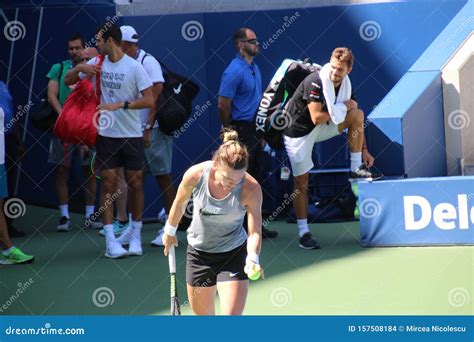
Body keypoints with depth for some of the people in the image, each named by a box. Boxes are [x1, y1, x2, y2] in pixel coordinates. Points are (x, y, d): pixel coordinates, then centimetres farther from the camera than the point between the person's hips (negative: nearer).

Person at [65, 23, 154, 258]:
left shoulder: (134, 67, -9)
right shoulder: (97, 63, 5)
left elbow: (149, 100, -13)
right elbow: (68, 81, 13)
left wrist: (120, 105, -21)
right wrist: (80, 68, -7)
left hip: (131, 135, -3)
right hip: (106, 134, 3)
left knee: (135, 184, 4)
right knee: (108, 185, -1)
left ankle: (136, 237, 18)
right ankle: (110, 241, -2)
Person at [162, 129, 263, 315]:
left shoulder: (251, 189, -26)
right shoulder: (195, 175, -20)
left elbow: (255, 231, -23)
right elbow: (180, 204, 1)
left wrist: (252, 259, -42)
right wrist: (170, 231, 17)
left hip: (233, 255, -3)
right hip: (198, 251, 3)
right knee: (202, 313, 15)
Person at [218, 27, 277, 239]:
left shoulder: (254, 68, 13)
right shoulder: (234, 71, -16)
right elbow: (223, 105, -17)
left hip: (254, 130, 9)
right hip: (241, 130, -9)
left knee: (255, 179, 12)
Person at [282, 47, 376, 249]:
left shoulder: (345, 84, -5)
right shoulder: (315, 82, -26)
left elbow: (354, 119, 5)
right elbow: (317, 118, -31)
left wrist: (363, 149, 2)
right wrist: (343, 107, -20)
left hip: (321, 129, 6)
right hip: (299, 131, -6)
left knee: (358, 114, -12)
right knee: (301, 182, -5)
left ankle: (356, 169, -6)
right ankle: (303, 232, 4)